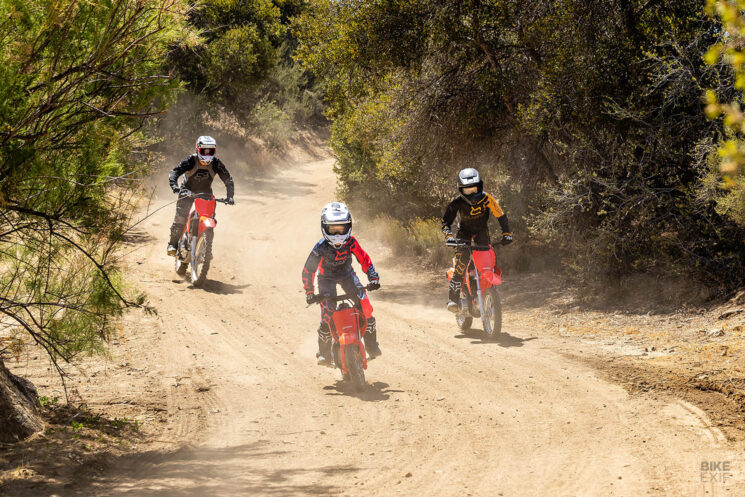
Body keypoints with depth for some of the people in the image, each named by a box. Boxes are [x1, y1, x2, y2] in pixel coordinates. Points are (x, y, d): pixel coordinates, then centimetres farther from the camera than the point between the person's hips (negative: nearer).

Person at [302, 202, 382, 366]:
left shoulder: (351, 242, -25)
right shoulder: (321, 248, -30)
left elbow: (364, 259, -12)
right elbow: (308, 270, -20)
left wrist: (373, 277, -23)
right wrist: (309, 293, -21)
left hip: (347, 274, 2)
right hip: (327, 277, -2)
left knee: (364, 304, -13)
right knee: (328, 314, -17)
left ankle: (371, 344, 5)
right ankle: (324, 352, 0)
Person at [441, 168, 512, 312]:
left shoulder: (486, 198, -24)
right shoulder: (457, 203, -25)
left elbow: (500, 215, -18)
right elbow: (445, 221, -24)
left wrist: (506, 233, -28)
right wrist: (449, 235, -43)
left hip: (481, 231, 2)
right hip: (464, 232, -2)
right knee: (461, 264, -22)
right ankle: (453, 299, -24)